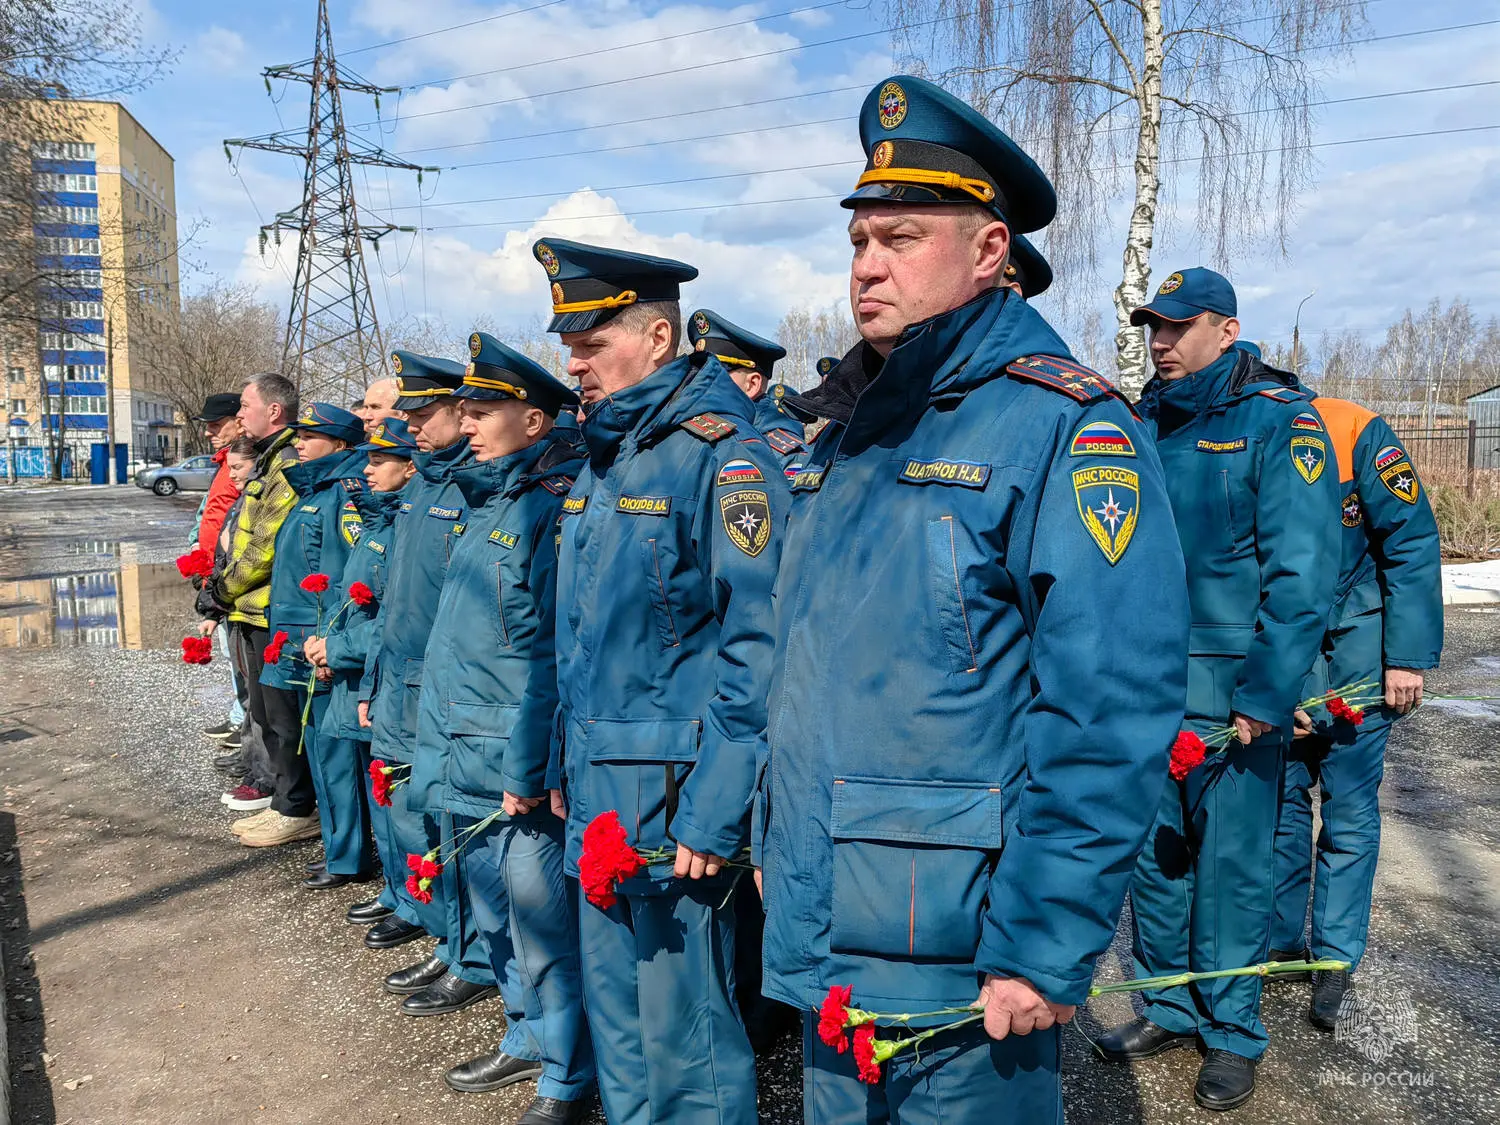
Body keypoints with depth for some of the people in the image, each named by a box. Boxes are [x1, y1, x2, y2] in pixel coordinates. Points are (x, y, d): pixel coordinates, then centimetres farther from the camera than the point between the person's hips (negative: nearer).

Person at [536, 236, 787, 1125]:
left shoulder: (721, 454, -15)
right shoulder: (606, 458, 12)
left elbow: (757, 649, -20)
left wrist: (714, 815, -21)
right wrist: (566, 766, 18)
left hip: (671, 801, -9)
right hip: (599, 795, 9)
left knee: (681, 1028, 4)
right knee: (614, 1008, 21)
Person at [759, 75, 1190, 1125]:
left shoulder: (1067, 426, -16)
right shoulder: (848, 430, 8)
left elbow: (1111, 716, -21)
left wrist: (1045, 948, -20)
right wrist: (775, 839, 16)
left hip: (958, 958, -7)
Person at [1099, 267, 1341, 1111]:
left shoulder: (1280, 422, -7)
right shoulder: (1144, 422, 9)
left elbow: (1303, 575, -13)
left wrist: (1265, 698, -18)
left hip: (1232, 691, -5)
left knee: (1230, 863, 6)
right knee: (1154, 850, 13)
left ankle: (1233, 1032, 25)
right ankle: (1171, 1008, 32)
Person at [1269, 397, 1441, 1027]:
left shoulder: (1354, 432, -16)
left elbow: (1412, 545, -10)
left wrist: (1408, 657, -12)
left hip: (1357, 649, -3)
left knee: (1349, 807, 3)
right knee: (1280, 799, 8)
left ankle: (1336, 959, 16)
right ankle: (1279, 942, 22)